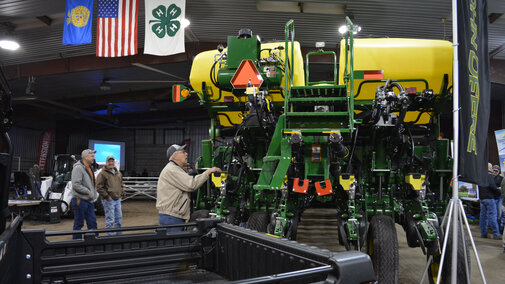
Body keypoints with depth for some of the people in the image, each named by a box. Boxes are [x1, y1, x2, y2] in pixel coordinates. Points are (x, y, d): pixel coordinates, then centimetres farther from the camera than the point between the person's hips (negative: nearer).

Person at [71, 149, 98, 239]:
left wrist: (94, 193, 13)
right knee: (79, 223, 2)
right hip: (80, 200, -9)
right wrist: (88, 192, -20)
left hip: (89, 201, 9)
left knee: (92, 222, 10)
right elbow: (76, 185, -23)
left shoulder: (89, 168, 14)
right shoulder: (78, 168, -15)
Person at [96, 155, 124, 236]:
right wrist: (106, 196, -15)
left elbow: (121, 184, 25)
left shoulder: (118, 173, 13)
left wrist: (121, 193, 11)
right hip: (109, 200, -7)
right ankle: (110, 236, 6)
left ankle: (119, 235, 26)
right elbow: (99, 187, -14)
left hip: (118, 199, 7)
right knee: (110, 220, -4)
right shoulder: (102, 174, -10)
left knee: (119, 218, 14)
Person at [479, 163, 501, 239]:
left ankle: (483, 233, 11)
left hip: (482, 198, 8)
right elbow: (491, 185, -21)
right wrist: (498, 190, -7)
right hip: (489, 198, -8)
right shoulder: (489, 175, -9)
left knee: (483, 216, 8)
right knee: (492, 216, -5)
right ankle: (496, 234, -4)